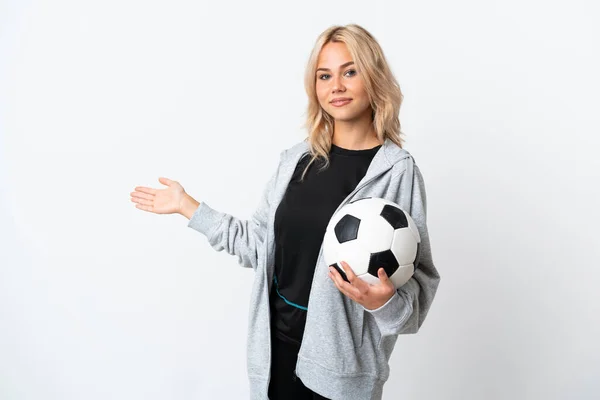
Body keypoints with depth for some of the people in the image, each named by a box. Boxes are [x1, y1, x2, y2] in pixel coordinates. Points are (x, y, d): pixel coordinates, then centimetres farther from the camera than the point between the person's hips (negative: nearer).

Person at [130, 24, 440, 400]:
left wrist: (384, 300, -30)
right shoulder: (296, 159, 2)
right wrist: (187, 205, 9)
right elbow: (260, 244, 6)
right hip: (278, 337, 4)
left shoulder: (397, 171, -12)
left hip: (342, 352, -3)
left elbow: (416, 279, -9)